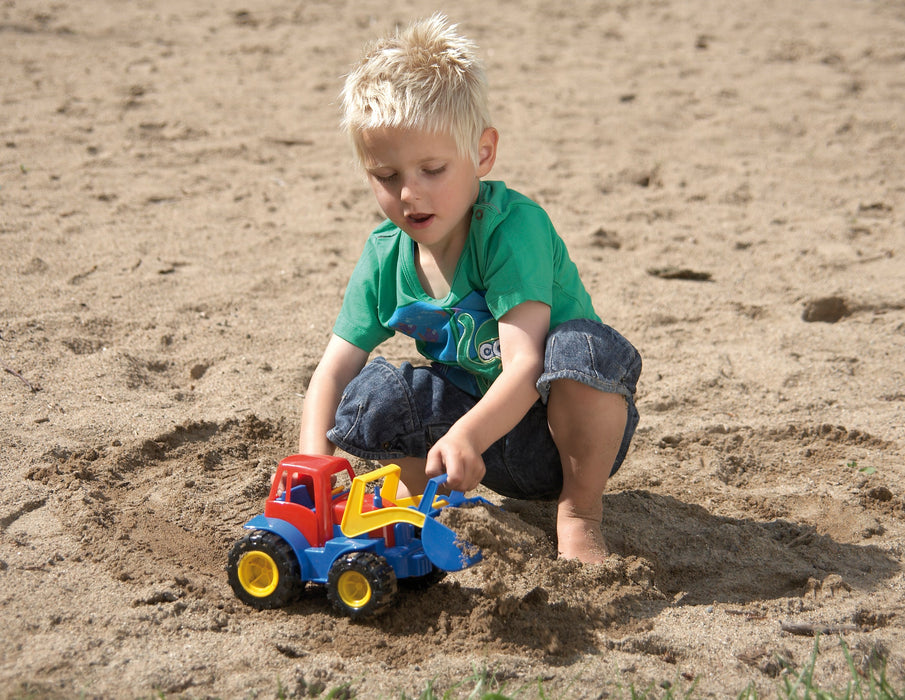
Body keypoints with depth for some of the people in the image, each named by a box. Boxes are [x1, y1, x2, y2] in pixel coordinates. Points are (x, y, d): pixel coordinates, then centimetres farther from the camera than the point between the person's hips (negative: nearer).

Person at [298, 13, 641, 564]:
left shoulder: (513, 226, -24)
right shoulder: (385, 257, -6)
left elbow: (524, 365, -34)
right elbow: (333, 372, -5)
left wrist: (466, 436, -53)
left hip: (565, 429, -4)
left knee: (582, 346, -36)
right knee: (369, 397, -21)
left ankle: (580, 512, -13)